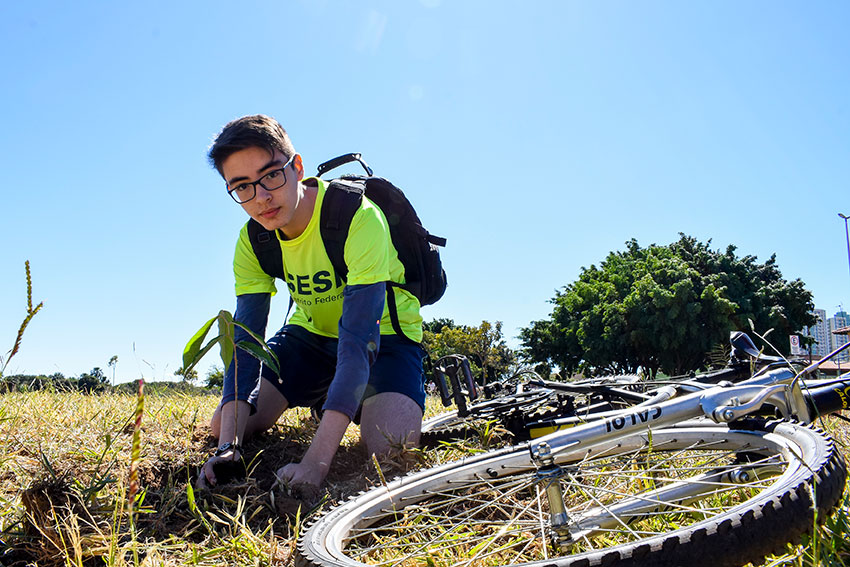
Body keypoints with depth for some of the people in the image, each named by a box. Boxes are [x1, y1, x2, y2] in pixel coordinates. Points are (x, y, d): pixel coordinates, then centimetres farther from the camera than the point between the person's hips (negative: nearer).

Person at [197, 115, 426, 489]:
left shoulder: (358, 217, -33)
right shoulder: (253, 241, -12)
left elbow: (359, 338, -39)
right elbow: (245, 341, -16)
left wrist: (316, 459, -45)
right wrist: (228, 445, -30)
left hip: (384, 330, -5)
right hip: (312, 333, 5)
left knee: (389, 444, -30)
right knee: (222, 427, -3)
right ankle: (321, 398, 22)